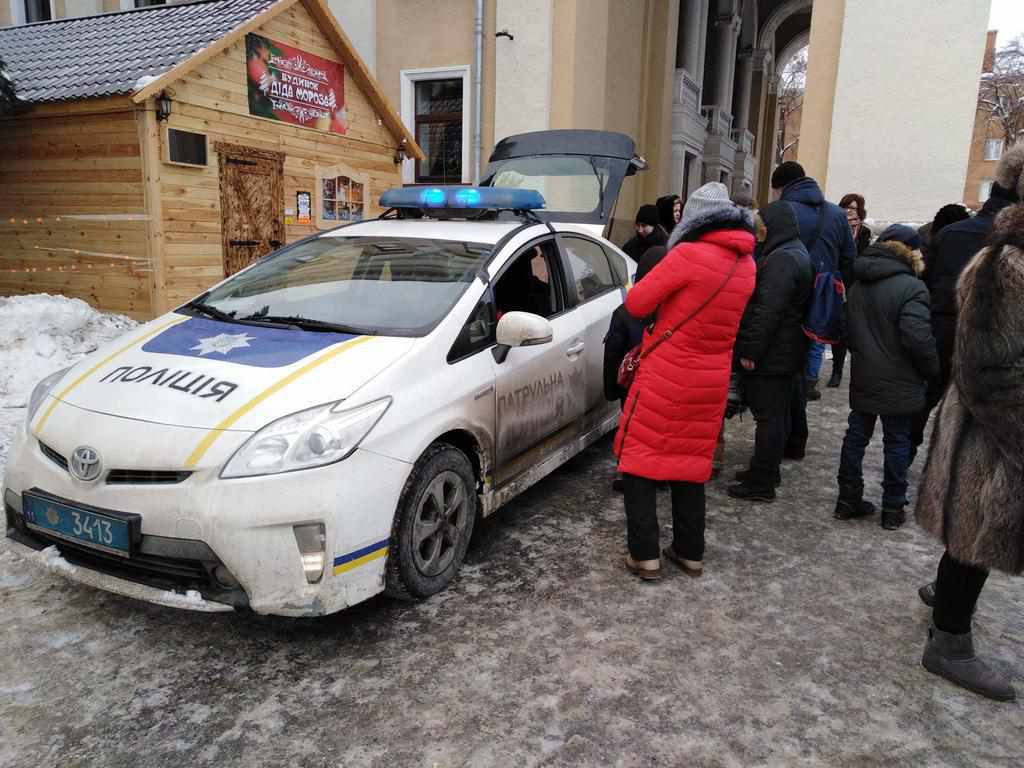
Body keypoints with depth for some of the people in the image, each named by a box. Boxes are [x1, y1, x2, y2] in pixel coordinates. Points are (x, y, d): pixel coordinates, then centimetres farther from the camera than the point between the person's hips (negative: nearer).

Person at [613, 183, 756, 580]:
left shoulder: (689, 255, -16)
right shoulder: (746, 266, 6)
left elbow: (636, 303, -13)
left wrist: (662, 295, 7)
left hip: (665, 377, -6)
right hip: (711, 381, 6)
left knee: (640, 460, 6)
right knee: (691, 463, 17)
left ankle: (644, 555, 7)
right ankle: (690, 552, 25)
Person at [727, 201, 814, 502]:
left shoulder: (782, 259, -18)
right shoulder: (798, 254, 17)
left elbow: (767, 311, -25)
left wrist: (751, 351, -20)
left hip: (771, 356, -11)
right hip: (788, 353, 11)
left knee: (768, 417, -5)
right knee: (777, 415, 18)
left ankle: (761, 483, 2)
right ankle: (766, 470, 31)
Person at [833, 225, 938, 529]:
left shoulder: (859, 284, 6)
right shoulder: (911, 287, -17)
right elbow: (918, 338, -22)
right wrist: (931, 370, -7)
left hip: (863, 378, 6)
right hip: (897, 382, -6)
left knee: (856, 436, 12)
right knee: (897, 442, 6)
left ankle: (848, 500, 19)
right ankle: (892, 509, 15)